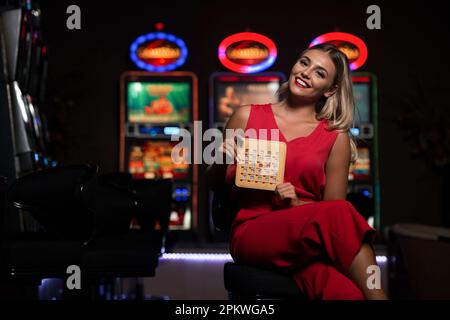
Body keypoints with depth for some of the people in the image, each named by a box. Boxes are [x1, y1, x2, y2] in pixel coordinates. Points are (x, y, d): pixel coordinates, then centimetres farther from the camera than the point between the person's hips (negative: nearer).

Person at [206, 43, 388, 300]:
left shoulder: (336, 138, 8)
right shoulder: (247, 116, 10)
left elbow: (330, 208, 10)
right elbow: (215, 185, 18)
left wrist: (298, 204, -9)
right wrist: (220, 164, -3)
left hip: (307, 240, 1)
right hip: (252, 234, 0)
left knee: (345, 291, -37)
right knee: (340, 214, -32)